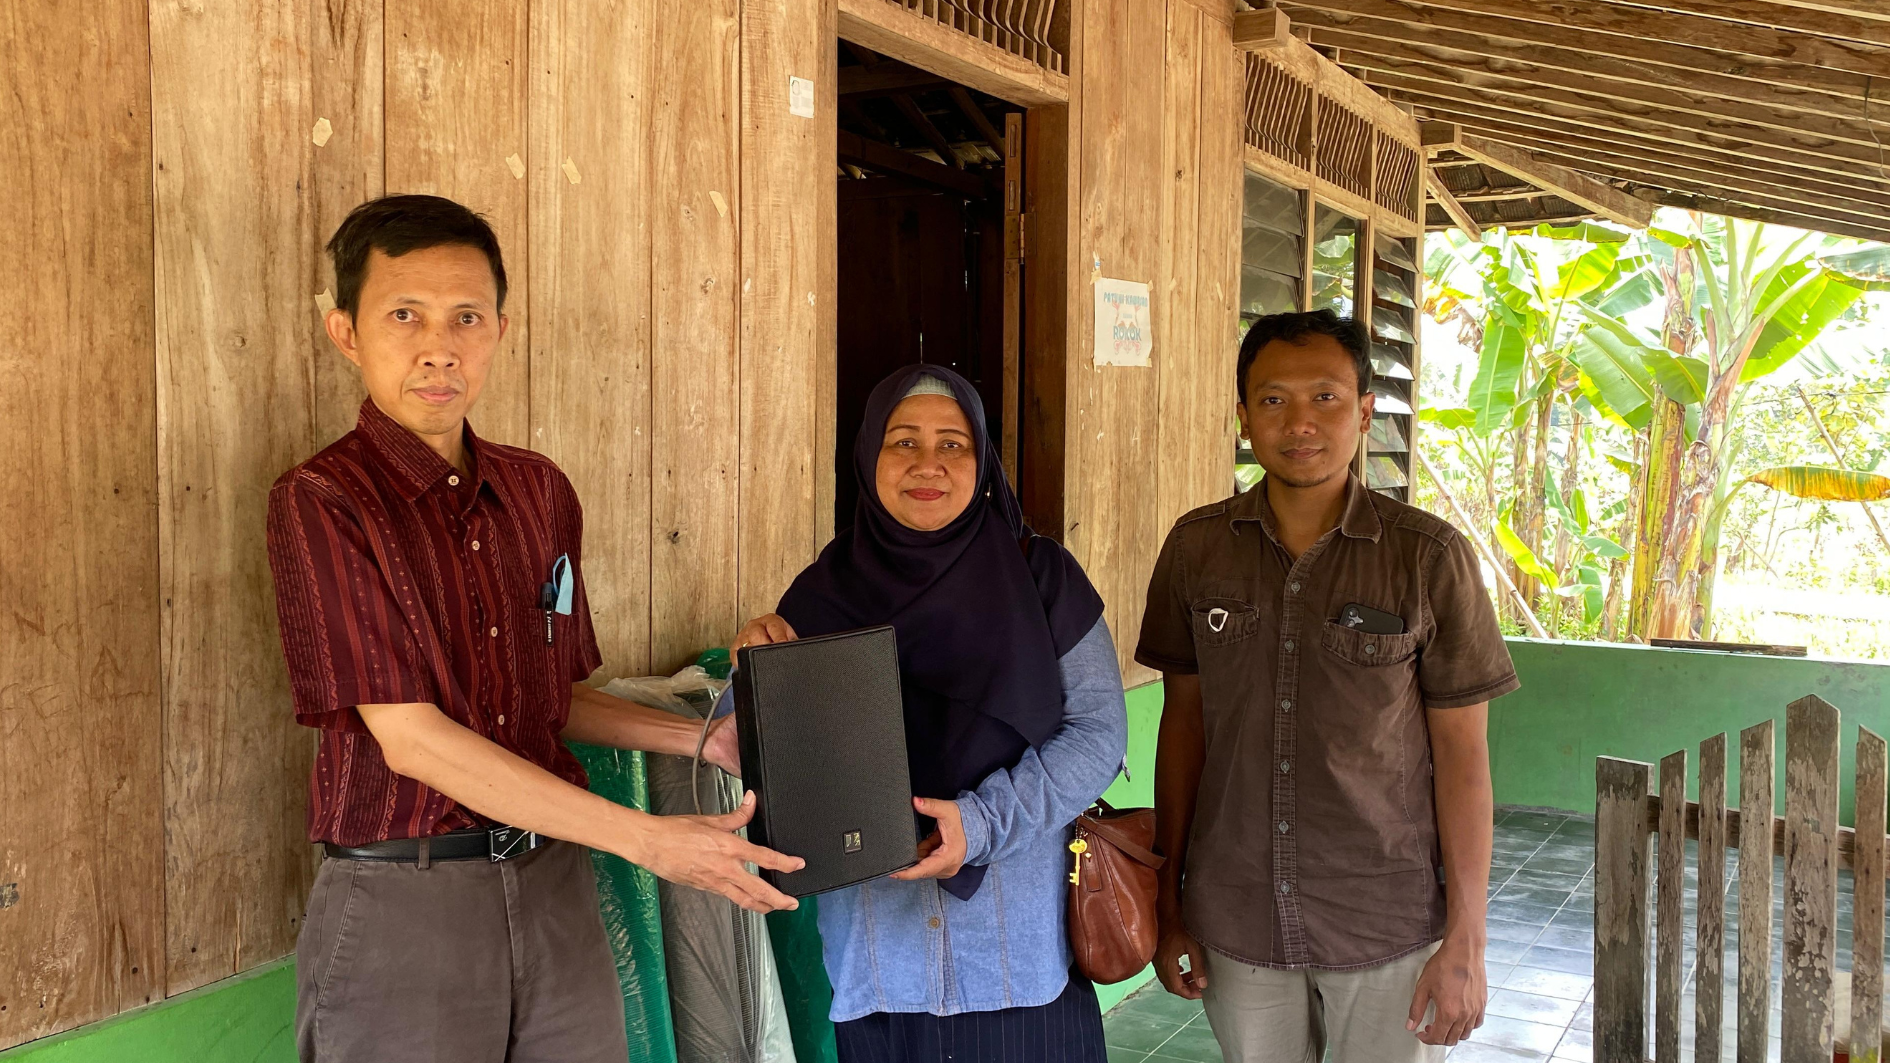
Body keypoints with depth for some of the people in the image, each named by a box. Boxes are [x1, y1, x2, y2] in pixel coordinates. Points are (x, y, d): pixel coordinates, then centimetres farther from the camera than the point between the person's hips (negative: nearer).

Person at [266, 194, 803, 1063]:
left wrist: (705, 739, 2)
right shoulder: (320, 502, -12)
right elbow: (409, 737, -18)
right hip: (401, 901, -5)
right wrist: (649, 841, -20)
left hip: (553, 883, 5)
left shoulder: (539, 492, 6)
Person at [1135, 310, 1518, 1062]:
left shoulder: (1431, 557, -9)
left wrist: (1465, 942, -7)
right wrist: (1168, 901, 5)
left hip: (1389, 931, -2)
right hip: (1235, 926, 2)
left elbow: (1461, 751, -6)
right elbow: (1183, 719, 5)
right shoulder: (1195, 548, -2)